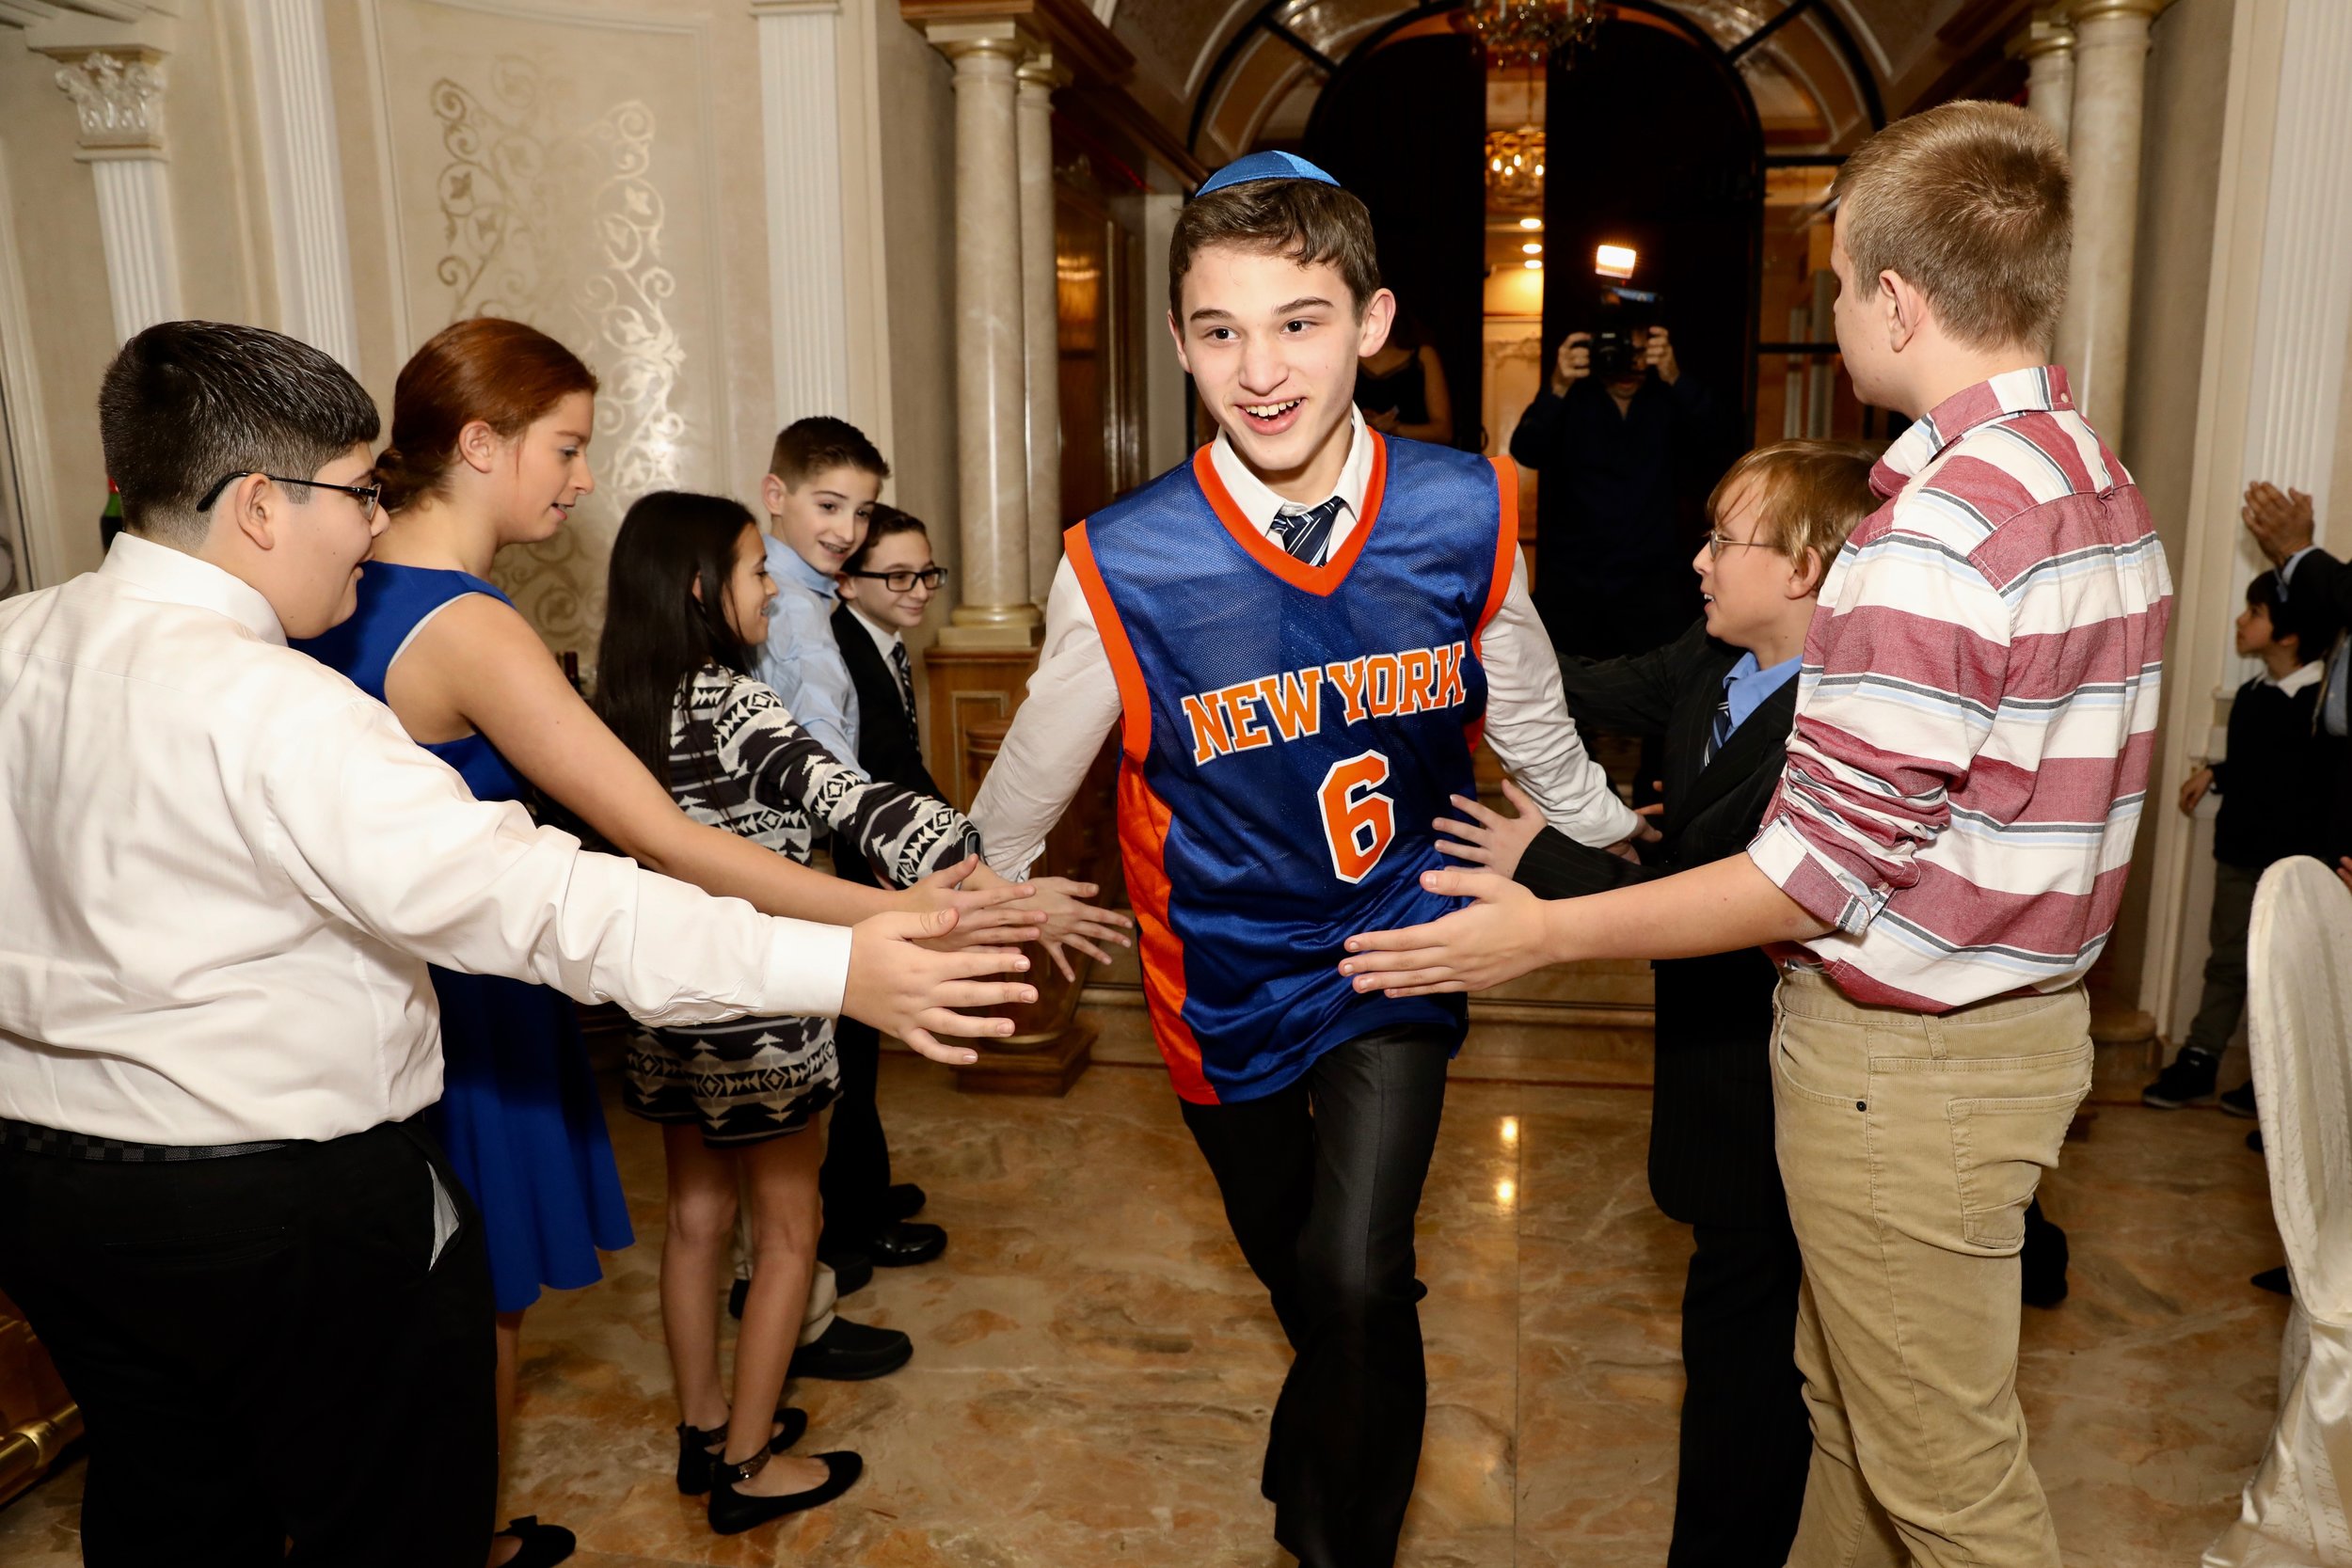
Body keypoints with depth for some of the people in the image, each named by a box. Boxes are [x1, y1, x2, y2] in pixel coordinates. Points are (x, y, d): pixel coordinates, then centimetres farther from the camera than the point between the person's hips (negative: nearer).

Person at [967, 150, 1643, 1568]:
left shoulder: (1467, 514, -15)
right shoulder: (1122, 568, -22)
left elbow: (1530, 721, 5)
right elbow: (1029, 789, -4)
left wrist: (1621, 832, 19)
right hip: (1227, 967, 0)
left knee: (1358, 1281, -12)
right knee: (1295, 1273, 21)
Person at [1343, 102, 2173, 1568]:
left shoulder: (1935, 532, -24)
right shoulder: (2108, 489, 8)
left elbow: (1830, 868, -24)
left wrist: (1548, 931, -20)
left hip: (1907, 1056, -10)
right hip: (2034, 1017, 10)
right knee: (1844, 1393, 25)